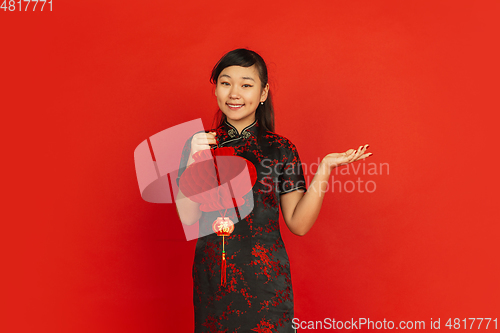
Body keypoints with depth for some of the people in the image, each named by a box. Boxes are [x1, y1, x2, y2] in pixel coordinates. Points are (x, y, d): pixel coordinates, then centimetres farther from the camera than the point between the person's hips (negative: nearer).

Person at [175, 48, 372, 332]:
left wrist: (324, 170, -15)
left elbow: (299, 224, -6)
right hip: (211, 279, 1)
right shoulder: (199, 144, 1)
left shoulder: (280, 149, -3)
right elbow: (188, 218, -6)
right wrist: (193, 160, -16)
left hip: (265, 281, -1)